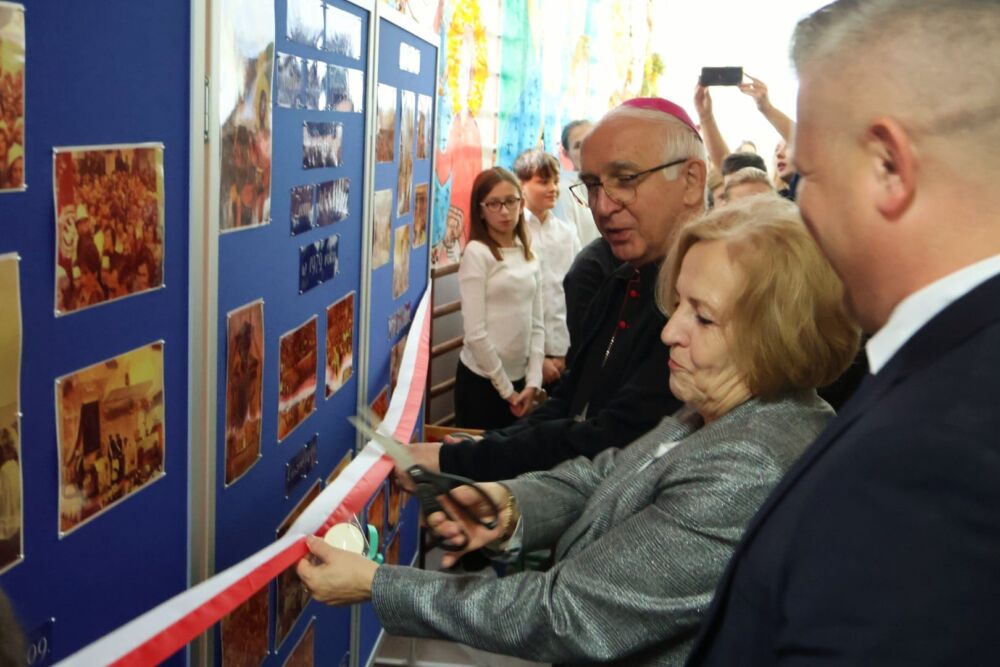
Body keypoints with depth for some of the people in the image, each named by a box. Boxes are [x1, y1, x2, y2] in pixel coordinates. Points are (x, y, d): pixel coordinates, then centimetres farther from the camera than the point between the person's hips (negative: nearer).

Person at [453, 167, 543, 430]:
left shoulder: (529, 256, 7)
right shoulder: (476, 253, -11)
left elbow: (536, 324, 7)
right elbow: (475, 332, -14)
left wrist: (532, 382, -3)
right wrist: (505, 388, -11)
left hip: (518, 379, 5)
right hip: (481, 378, -5)